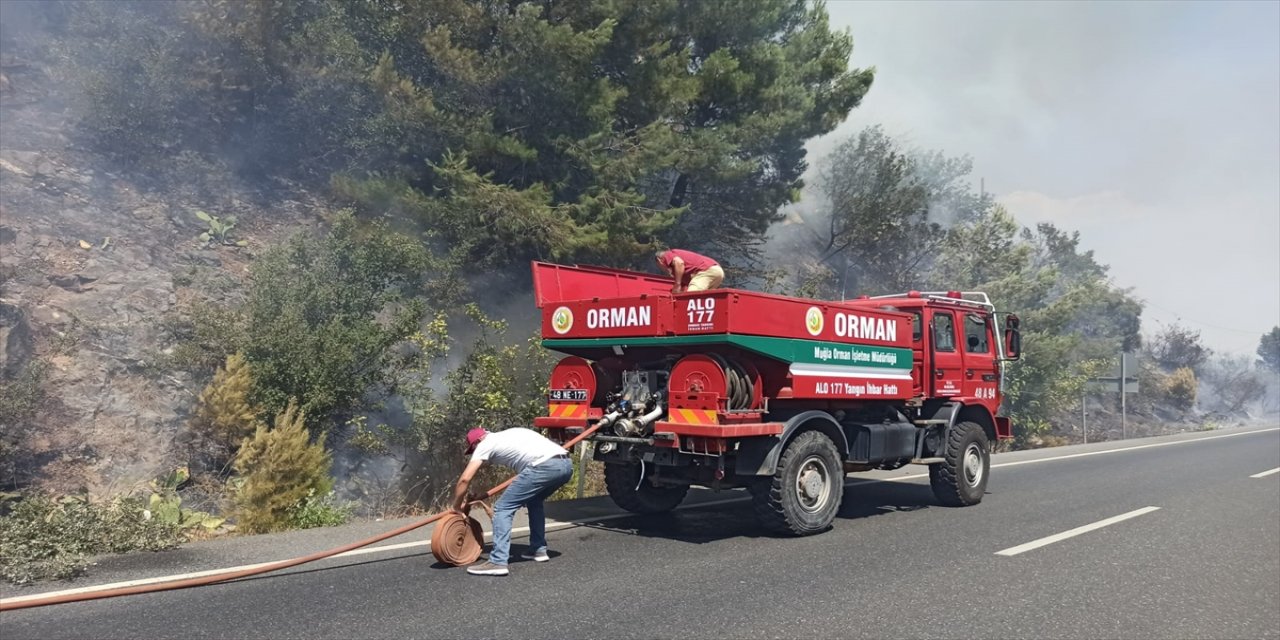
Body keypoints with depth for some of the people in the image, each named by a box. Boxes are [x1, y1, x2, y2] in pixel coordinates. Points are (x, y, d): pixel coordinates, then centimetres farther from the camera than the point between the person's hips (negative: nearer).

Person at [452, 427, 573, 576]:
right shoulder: (507, 436, 35)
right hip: (565, 464, 8)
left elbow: (465, 479, 7)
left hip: (544, 467, -8)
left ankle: (497, 562, -5)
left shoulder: (486, 444, 13)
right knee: (534, 501, 33)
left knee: (503, 508, 0)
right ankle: (538, 550, 33)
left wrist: (456, 507, 20)